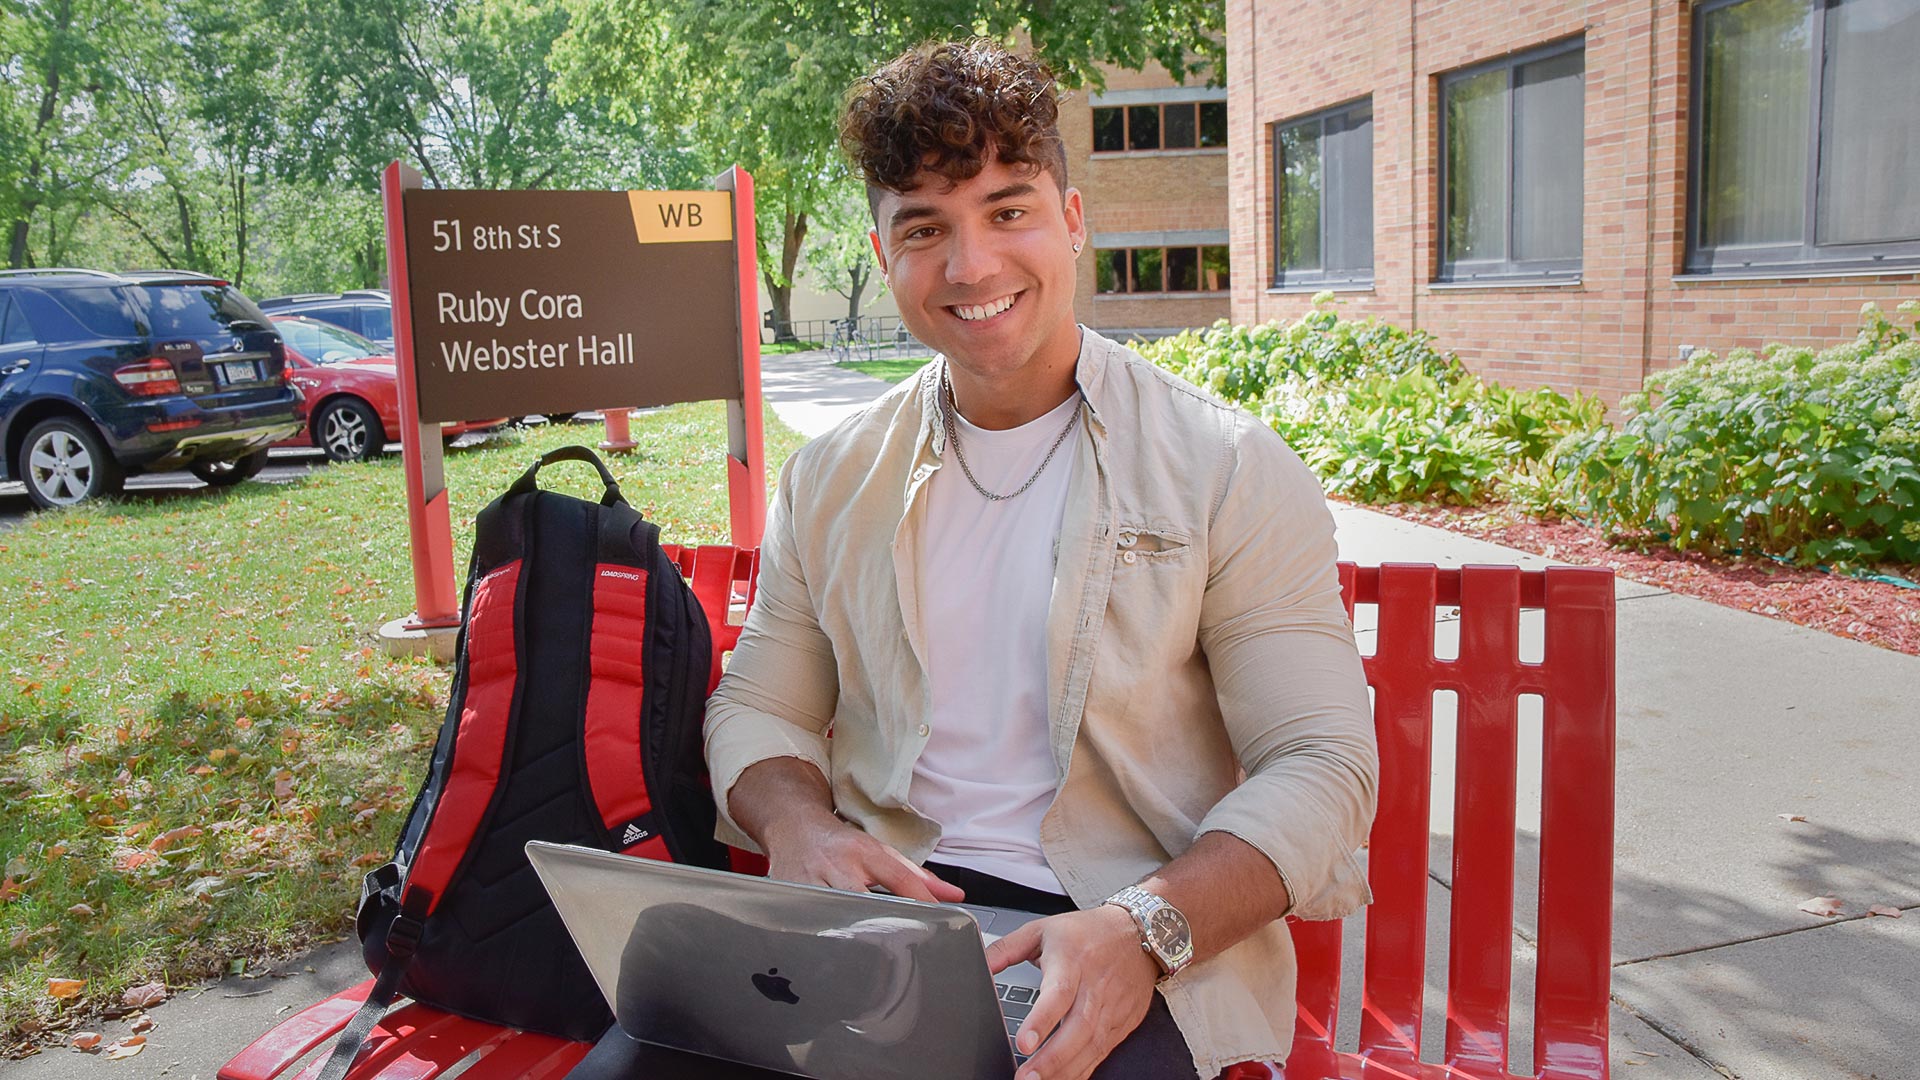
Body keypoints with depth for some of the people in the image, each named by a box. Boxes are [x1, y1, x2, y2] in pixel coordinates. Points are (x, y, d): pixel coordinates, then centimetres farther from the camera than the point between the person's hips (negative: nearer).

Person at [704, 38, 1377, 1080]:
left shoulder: (1229, 469, -2)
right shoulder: (829, 477, 11)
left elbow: (1320, 766, -5)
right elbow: (756, 708, 16)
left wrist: (1143, 928, -22)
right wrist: (798, 823, -7)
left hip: (1146, 949, -3)